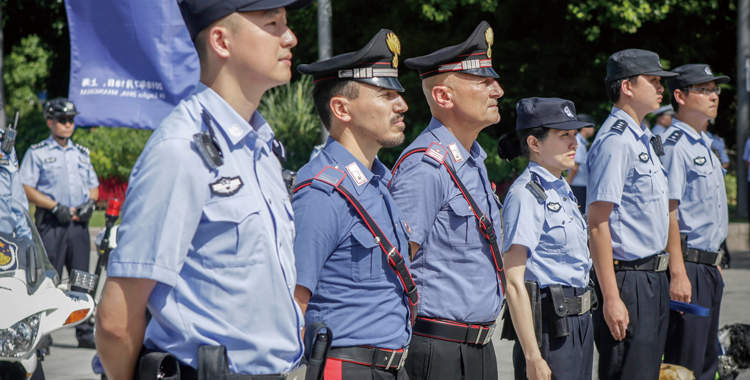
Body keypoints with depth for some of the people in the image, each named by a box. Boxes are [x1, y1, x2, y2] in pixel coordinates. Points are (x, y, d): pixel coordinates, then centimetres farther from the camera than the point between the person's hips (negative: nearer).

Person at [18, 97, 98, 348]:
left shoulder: (81, 153, 19)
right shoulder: (37, 153, 3)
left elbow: (94, 186, 23)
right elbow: (26, 189, -5)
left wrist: (90, 203, 1)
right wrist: (56, 207, -14)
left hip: (79, 223, 5)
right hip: (51, 223, -5)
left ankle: (85, 332, 10)